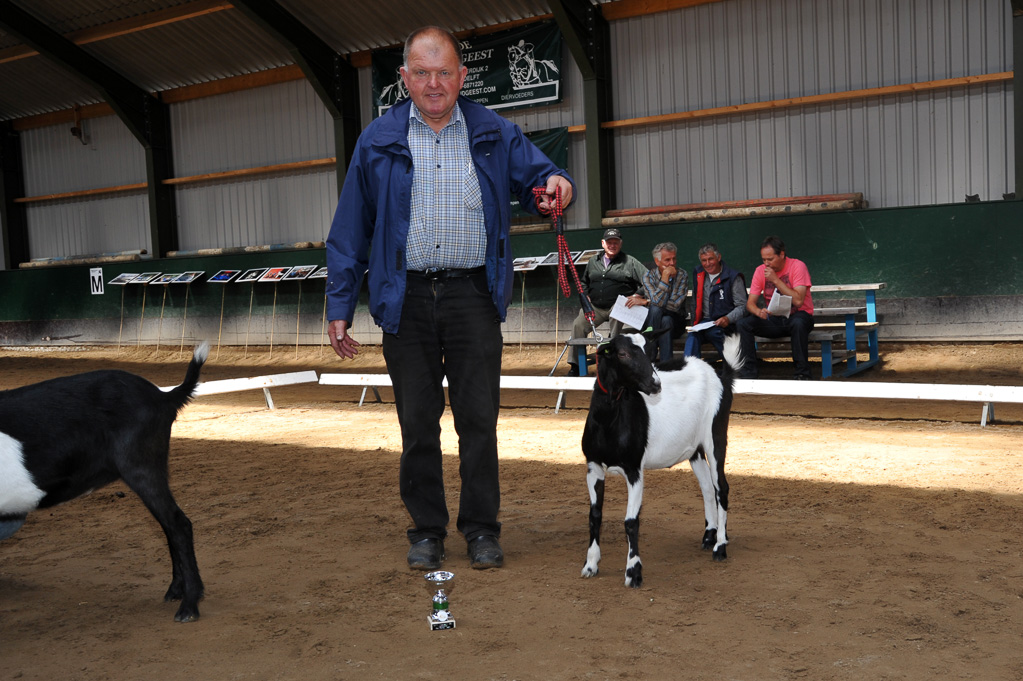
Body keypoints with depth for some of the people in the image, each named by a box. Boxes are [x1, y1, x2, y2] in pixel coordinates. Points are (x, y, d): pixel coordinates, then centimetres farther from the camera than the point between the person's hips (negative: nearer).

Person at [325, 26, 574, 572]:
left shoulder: (495, 135, 8)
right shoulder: (378, 141, 7)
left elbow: (537, 178, 10)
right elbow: (350, 229, 7)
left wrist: (555, 184, -17)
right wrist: (339, 307, 2)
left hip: (473, 296, 0)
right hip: (406, 298, 1)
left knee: (478, 417, 2)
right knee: (417, 422, 7)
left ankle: (481, 528, 16)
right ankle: (426, 529, 20)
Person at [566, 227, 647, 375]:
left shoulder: (629, 262, 3)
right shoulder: (593, 261, 18)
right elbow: (584, 282, 33)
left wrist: (638, 296, -15)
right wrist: (585, 296, 14)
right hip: (595, 307, 4)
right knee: (578, 325, -15)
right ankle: (575, 366, -8)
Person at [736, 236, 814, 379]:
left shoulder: (797, 266, -13)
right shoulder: (760, 271, 1)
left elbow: (798, 301, -23)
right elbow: (750, 303, -1)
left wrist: (776, 280, -24)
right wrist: (758, 312, -25)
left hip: (796, 315, -4)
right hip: (773, 320, 4)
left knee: (798, 323, -39)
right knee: (743, 323, -20)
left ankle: (802, 374, -24)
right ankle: (748, 373, -13)